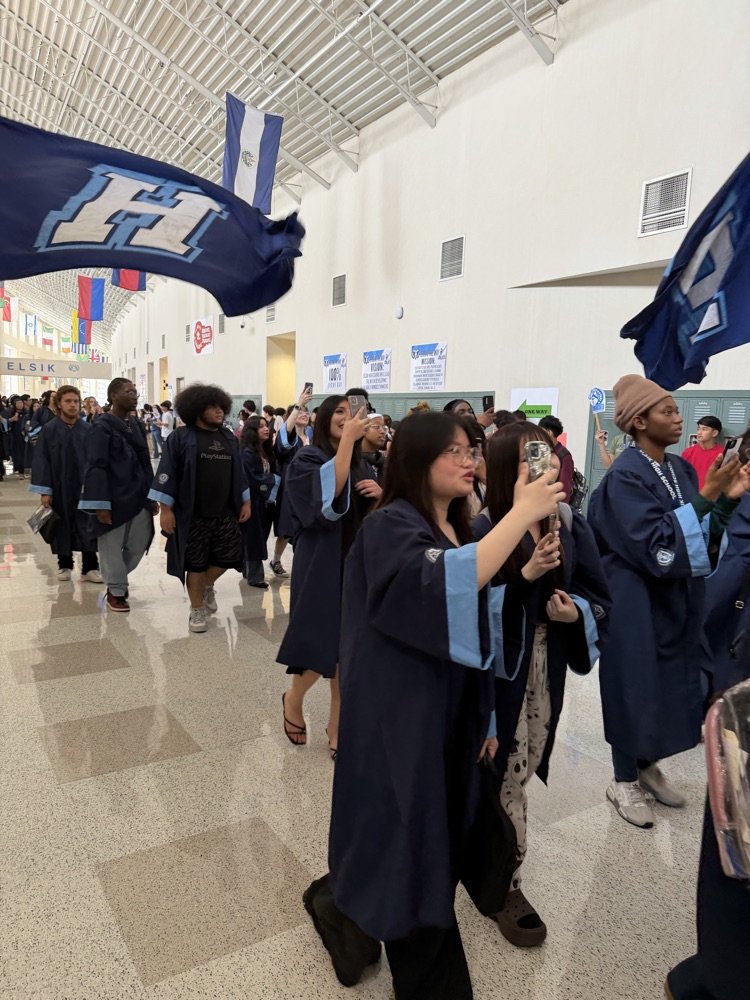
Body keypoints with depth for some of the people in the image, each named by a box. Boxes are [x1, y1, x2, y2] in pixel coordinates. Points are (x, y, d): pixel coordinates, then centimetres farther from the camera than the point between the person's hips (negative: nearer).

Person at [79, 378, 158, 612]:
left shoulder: (136, 424, 11)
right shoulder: (102, 426, -9)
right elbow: (96, 467, -13)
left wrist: (152, 495, 13)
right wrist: (100, 504, -18)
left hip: (138, 497, 7)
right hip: (114, 499, -6)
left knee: (139, 545, 12)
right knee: (112, 547, 6)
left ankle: (117, 579, 37)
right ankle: (116, 591, 24)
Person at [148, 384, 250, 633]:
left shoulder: (229, 438, 10)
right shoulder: (180, 437, -6)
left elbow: (240, 471, 15)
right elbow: (166, 473, -9)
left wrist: (246, 501, 11)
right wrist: (165, 508, -13)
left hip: (226, 513, 5)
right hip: (193, 515, -4)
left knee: (230, 556, 4)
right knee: (195, 563, 5)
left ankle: (207, 585, 35)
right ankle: (197, 611, 21)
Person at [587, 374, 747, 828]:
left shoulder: (681, 469, 5)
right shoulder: (625, 477, -19)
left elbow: (702, 535, 7)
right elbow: (656, 548, -24)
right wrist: (705, 497, -25)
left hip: (679, 599, 8)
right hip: (639, 604, -8)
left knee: (671, 684, 17)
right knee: (636, 688, 5)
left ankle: (648, 765, 37)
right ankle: (624, 782, 24)